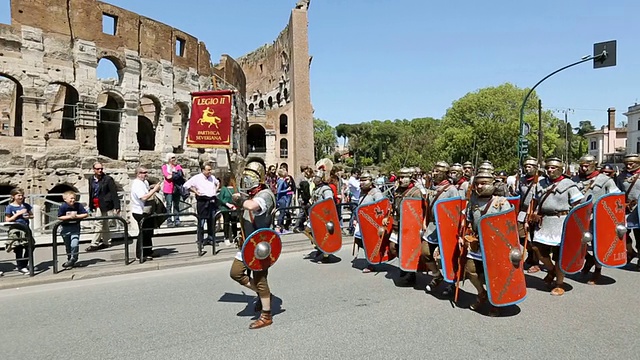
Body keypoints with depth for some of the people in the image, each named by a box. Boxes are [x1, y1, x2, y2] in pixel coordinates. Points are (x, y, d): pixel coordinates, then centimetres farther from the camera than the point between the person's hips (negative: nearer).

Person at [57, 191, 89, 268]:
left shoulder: (78, 205, -8)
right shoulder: (63, 207, -12)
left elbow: (86, 214, -6)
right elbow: (59, 217, -12)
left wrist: (77, 216, -17)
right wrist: (69, 216, -20)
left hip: (75, 227, 0)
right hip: (65, 228, 0)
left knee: (74, 244, -14)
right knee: (68, 246, 14)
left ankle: (73, 259, 4)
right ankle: (69, 259, 31)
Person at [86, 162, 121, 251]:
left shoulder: (108, 179, -10)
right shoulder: (91, 179, 9)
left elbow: (114, 193, -12)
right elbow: (91, 193, 16)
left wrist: (117, 207, -16)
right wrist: (90, 205, 16)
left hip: (103, 205, -7)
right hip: (95, 206, 7)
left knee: (98, 224, -7)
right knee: (104, 225, 15)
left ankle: (94, 244, 1)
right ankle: (106, 242, 25)